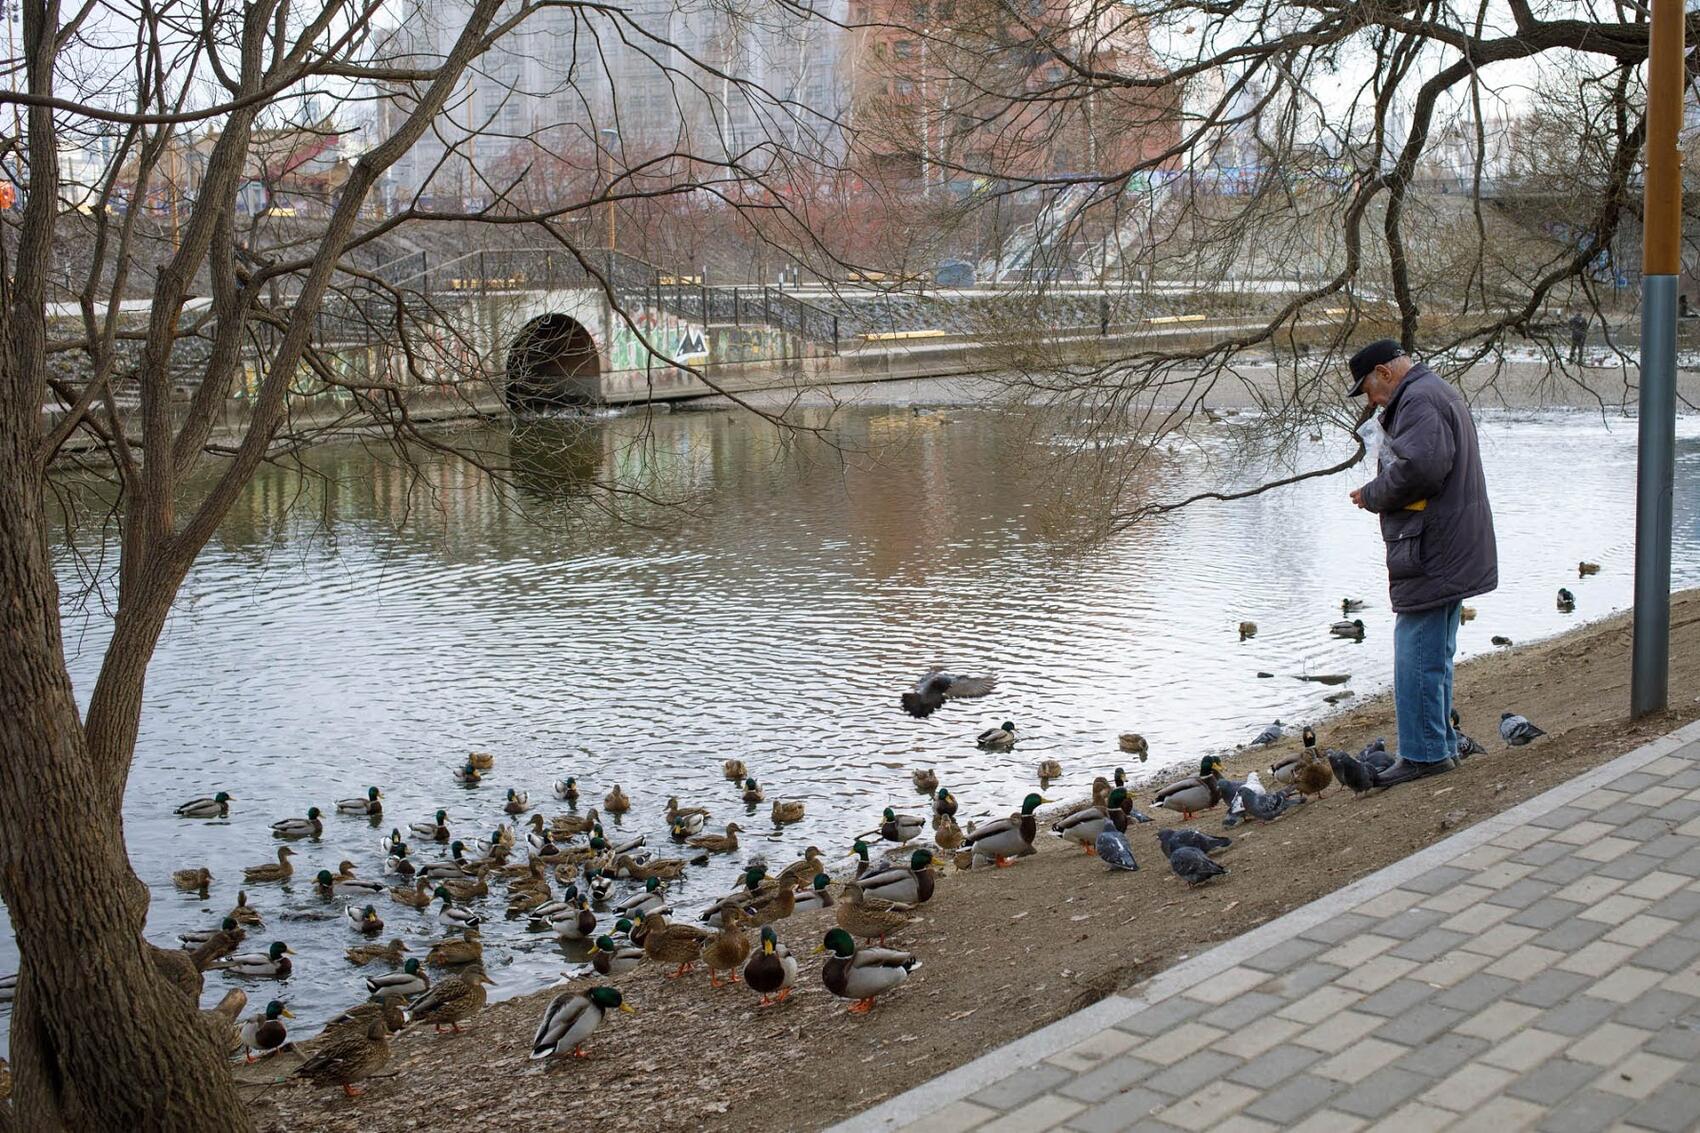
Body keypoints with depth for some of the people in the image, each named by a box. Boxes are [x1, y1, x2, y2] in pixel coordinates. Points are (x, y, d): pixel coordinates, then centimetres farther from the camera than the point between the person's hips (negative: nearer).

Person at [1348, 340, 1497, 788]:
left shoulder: (1419, 401, -14)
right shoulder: (1440, 392, 21)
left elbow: (1417, 468, -27)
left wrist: (1372, 496, -11)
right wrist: (1380, 495, 11)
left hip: (1431, 554, -11)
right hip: (1453, 553, 11)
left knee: (1416, 656, -6)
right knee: (1435, 657, 17)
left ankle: (1424, 753, -1)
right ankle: (1440, 746, 24)